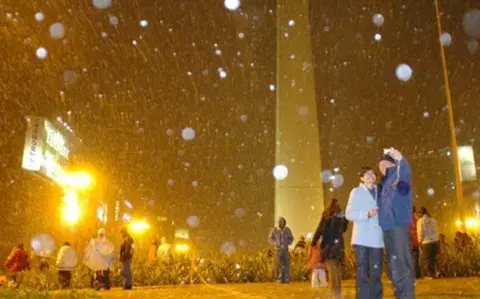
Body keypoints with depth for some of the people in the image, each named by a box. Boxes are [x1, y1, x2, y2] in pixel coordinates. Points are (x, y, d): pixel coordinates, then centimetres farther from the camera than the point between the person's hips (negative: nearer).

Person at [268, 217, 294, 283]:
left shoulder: (287, 230, 1)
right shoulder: (274, 230, -4)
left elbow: (291, 238, 13)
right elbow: (270, 238, 5)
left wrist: (288, 243, -5)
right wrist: (275, 243, -10)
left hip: (285, 250, 1)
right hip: (278, 250, -1)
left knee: (286, 264, -3)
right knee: (279, 264, -3)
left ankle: (286, 279, 3)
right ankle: (279, 278, 4)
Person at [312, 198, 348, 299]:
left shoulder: (327, 215, -9)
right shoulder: (342, 216, 9)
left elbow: (320, 229, -12)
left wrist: (313, 242, -7)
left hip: (329, 244, -6)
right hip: (339, 244, 7)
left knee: (331, 269, -9)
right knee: (337, 268, 16)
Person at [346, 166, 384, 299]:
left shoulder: (380, 192, 16)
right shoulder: (356, 192, 6)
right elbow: (349, 214, -1)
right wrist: (367, 213, -14)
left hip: (377, 238, 3)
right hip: (362, 238, -3)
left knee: (376, 272, 2)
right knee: (363, 272, -3)